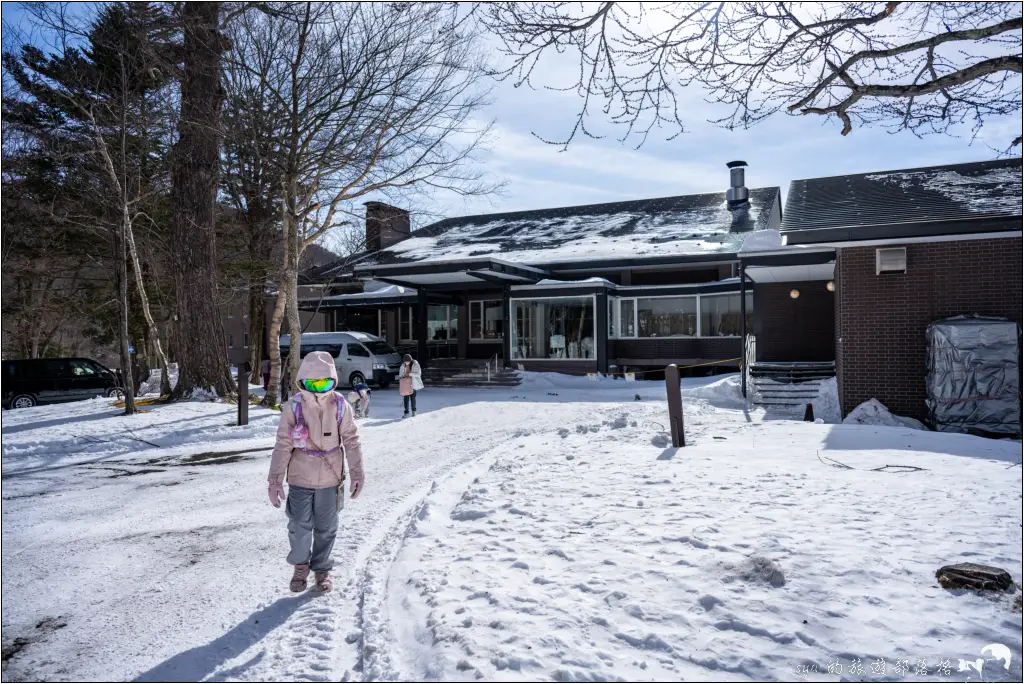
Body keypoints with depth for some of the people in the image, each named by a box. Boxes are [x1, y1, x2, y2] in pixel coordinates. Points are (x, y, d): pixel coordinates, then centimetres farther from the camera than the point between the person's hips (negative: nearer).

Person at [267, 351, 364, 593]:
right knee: (299, 527, 4)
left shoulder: (340, 407, -10)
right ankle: (301, 564, 33)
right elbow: (283, 446, -9)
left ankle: (322, 568, 36)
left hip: (330, 478, 1)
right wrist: (275, 480, -9)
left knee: (326, 528, 14)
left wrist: (357, 473, -2)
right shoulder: (293, 408, -12)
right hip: (300, 478, -1)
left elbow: (351, 441, -3)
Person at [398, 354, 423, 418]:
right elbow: (400, 374, 13)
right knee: (406, 398, -4)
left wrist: (410, 374, -23)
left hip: (413, 384, -2)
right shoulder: (403, 366, 4)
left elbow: (418, 374, -12)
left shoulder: (415, 365, -6)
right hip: (405, 384, 2)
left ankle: (414, 411, 22)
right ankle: (406, 412, -2)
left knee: (412, 398, 2)